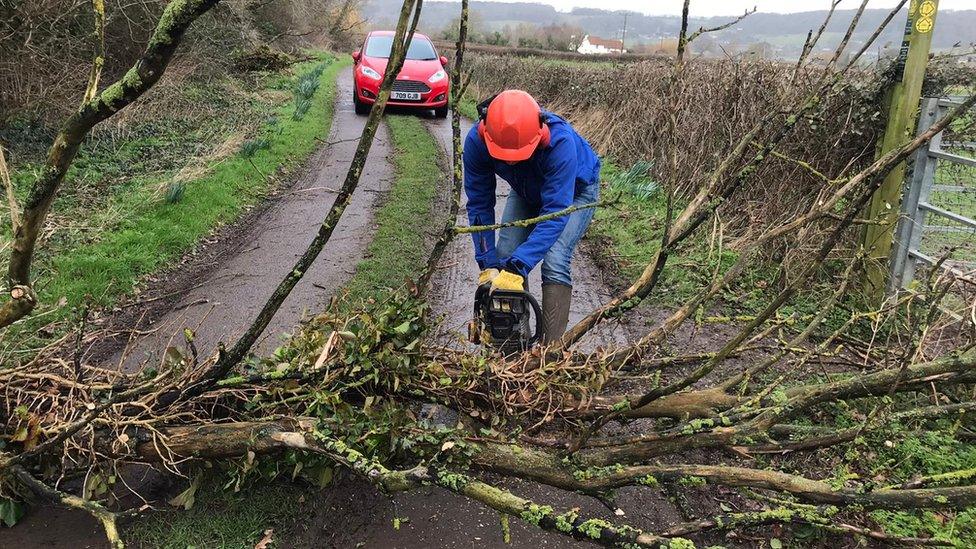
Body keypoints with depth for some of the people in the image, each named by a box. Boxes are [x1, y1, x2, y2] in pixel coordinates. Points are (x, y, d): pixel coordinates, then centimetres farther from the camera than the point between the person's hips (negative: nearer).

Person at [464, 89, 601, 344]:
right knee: (504, 256, -11)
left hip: (575, 191, -4)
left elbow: (554, 213, -43)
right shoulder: (476, 141, -31)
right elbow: (479, 205, -23)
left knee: (554, 261, -23)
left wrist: (516, 268, -48)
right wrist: (487, 265, -28)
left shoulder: (560, 142, -44)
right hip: (526, 192, 4)